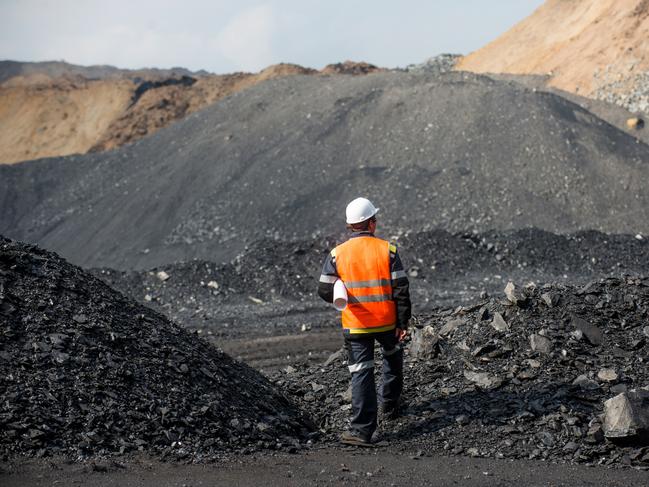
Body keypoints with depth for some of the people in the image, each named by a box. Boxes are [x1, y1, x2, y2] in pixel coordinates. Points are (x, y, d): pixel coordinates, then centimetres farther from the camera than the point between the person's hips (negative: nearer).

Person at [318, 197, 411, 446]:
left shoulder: (336, 254, -5)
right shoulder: (387, 250, -8)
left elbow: (325, 291, -3)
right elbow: (401, 290, -8)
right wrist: (403, 323, 0)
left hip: (355, 325, 0)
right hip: (387, 322, 0)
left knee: (361, 374, 1)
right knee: (393, 360, 28)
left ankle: (362, 430, -7)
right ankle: (389, 405, 40)